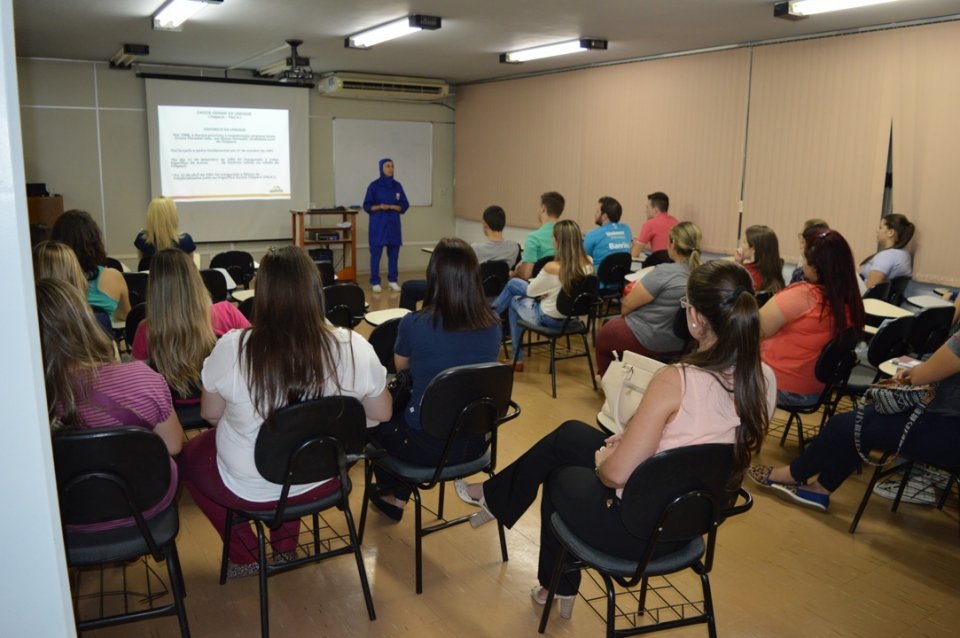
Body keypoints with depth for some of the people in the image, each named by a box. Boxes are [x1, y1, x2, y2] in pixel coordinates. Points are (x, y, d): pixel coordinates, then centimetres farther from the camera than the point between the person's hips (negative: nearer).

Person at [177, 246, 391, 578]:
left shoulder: (232, 348, -22)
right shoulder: (354, 347, -20)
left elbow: (211, 415, -5)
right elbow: (381, 414, -5)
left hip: (250, 487, -2)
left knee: (189, 454, 29)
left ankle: (244, 556, 30)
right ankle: (286, 547, 39)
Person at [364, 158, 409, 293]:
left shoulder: (397, 185, 6)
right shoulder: (374, 185, -4)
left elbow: (405, 205, 4)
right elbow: (367, 206, -3)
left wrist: (392, 207, -12)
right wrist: (379, 207, -20)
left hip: (393, 223, 4)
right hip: (378, 224, -3)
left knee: (394, 253, 6)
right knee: (376, 253, -2)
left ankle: (392, 280, 17)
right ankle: (375, 282, 5)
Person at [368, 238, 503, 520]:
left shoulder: (414, 324, -19)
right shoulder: (492, 324, -8)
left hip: (428, 445, -4)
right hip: (475, 441, 4)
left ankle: (390, 495, 46)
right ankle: (399, 495, 43)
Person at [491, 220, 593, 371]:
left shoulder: (552, 268, -30)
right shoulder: (588, 265, -13)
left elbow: (531, 291, -12)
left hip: (547, 319, -6)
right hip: (570, 317, 6)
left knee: (515, 301, 26)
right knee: (513, 283, 22)